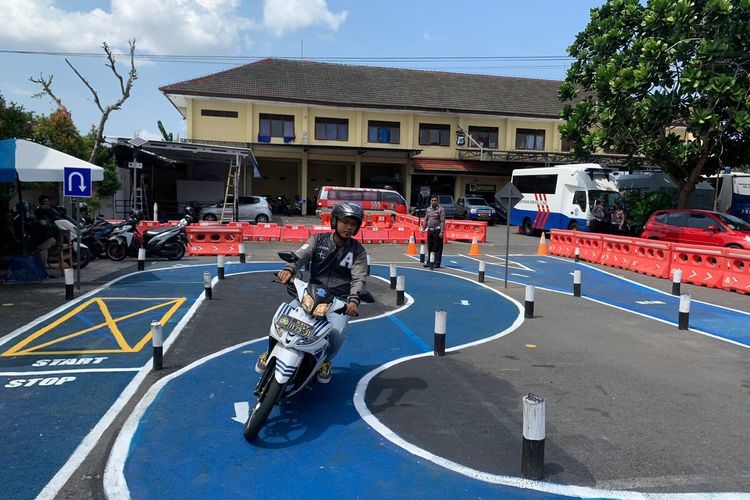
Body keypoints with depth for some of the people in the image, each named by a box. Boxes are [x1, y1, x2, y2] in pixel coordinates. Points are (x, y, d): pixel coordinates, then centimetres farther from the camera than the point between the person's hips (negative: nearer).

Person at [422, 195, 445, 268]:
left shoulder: (441, 209, -5)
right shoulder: (428, 209, 14)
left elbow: (442, 221, -9)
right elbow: (426, 220, 19)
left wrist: (442, 231, -15)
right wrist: (423, 228, 12)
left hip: (437, 230, -6)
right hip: (430, 230, 6)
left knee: (437, 248, -2)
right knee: (430, 248, 11)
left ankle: (437, 263, 2)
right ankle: (429, 262, 20)